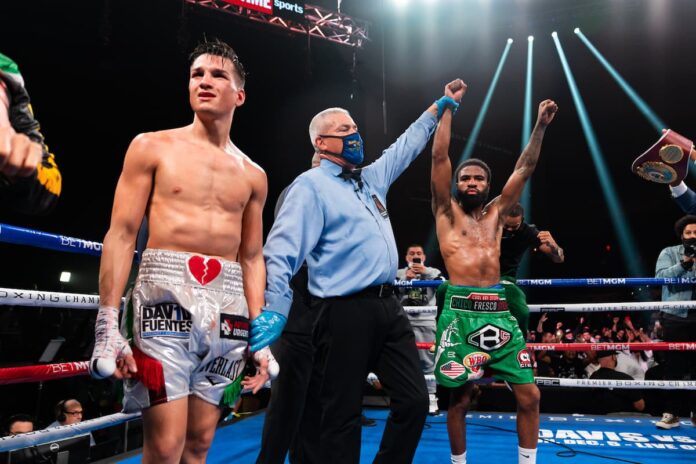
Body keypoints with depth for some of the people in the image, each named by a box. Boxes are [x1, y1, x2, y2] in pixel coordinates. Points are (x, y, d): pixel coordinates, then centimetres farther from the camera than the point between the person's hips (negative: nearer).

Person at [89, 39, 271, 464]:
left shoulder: (253, 175, 14)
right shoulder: (153, 147, 5)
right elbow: (121, 235, -1)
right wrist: (108, 324, -9)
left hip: (228, 308, 4)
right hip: (166, 296, -3)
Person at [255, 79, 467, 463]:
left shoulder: (372, 177, 19)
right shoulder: (311, 185, -5)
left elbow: (406, 146, 35)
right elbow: (283, 249, -15)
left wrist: (438, 106, 40)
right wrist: (274, 309, -26)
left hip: (387, 307, 8)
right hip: (345, 312, -8)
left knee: (414, 401, 9)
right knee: (343, 415, 1)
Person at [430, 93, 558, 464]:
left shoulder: (496, 212, 18)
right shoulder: (446, 211, 9)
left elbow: (525, 169, 16)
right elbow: (439, 157, 2)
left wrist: (541, 126, 10)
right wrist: (447, 108, 5)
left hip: (498, 312, 4)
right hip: (460, 312, -3)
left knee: (529, 396, 2)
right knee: (459, 398, 4)